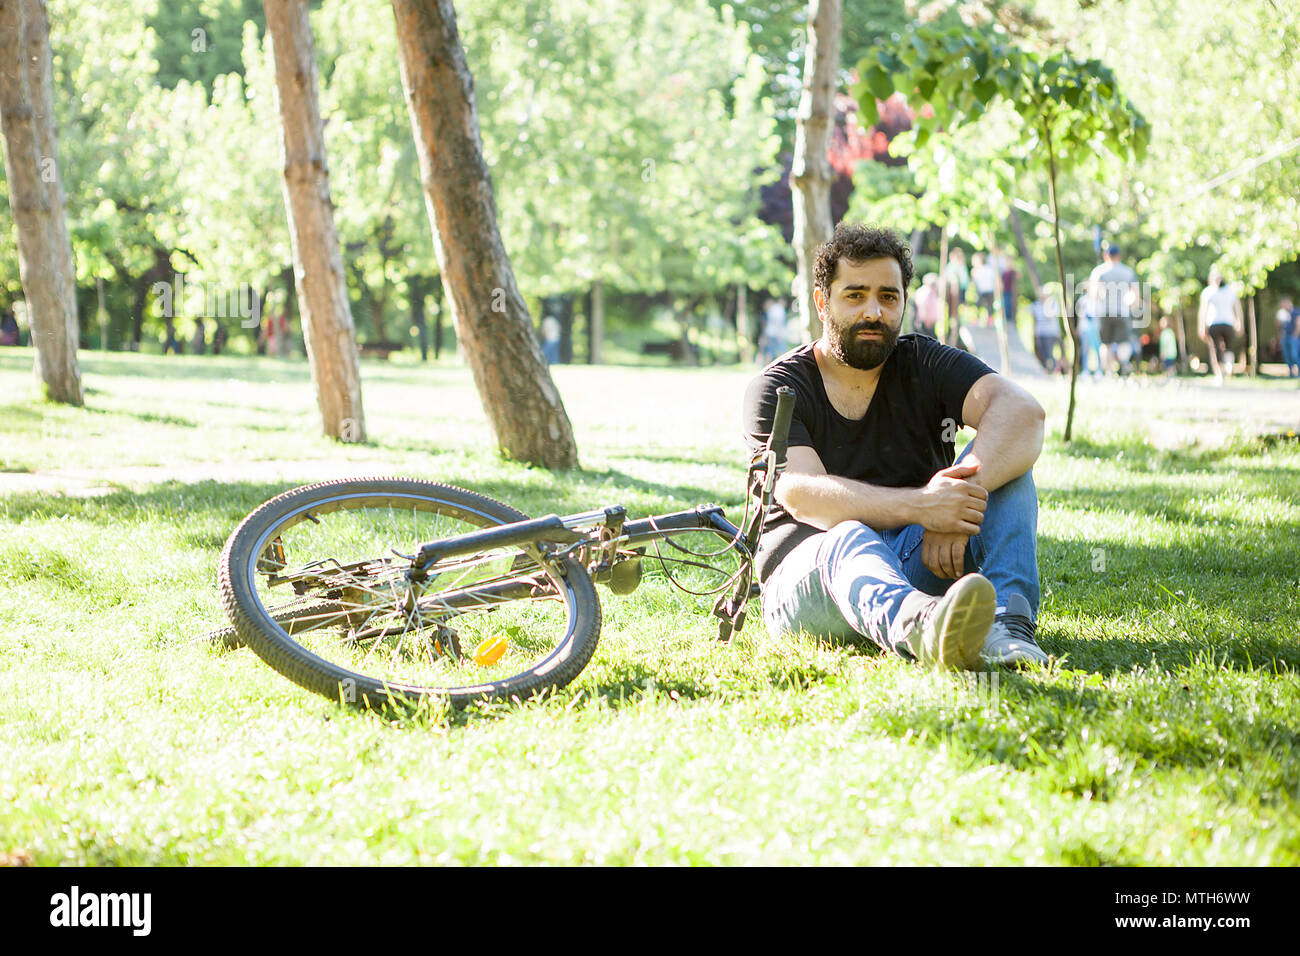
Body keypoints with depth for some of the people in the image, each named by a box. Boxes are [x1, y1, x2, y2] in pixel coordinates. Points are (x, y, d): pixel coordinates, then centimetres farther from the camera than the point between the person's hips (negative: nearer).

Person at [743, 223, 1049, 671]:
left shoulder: (926, 365, 7)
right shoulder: (776, 389, 1)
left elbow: (1023, 414, -13)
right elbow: (803, 494, -18)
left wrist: (961, 498, -33)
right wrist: (919, 506, -35)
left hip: (919, 563, 3)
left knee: (1006, 464, -15)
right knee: (848, 539, -37)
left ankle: (1008, 624, -38)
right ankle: (919, 629, -73)